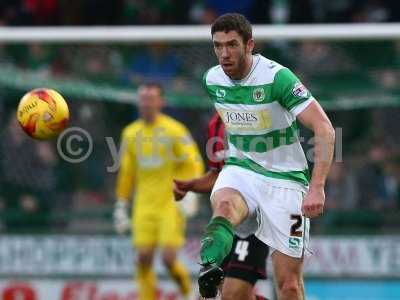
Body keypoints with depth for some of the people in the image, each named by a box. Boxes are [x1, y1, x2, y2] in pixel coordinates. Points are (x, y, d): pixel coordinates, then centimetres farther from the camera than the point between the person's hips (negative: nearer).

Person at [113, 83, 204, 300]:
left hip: (171, 204, -4)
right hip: (144, 207, 4)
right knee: (144, 258, -3)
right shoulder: (131, 133, 11)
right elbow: (126, 172, 18)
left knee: (168, 258, -11)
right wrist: (121, 206, 17)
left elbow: (193, 164, -6)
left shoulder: (174, 131, -5)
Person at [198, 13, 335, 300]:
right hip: (240, 169, 4)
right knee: (223, 205, -36)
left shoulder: (277, 77, -18)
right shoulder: (212, 80, 1)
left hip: (284, 178, -3)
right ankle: (209, 269, -59)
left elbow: (325, 129, -22)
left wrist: (317, 187, -29)